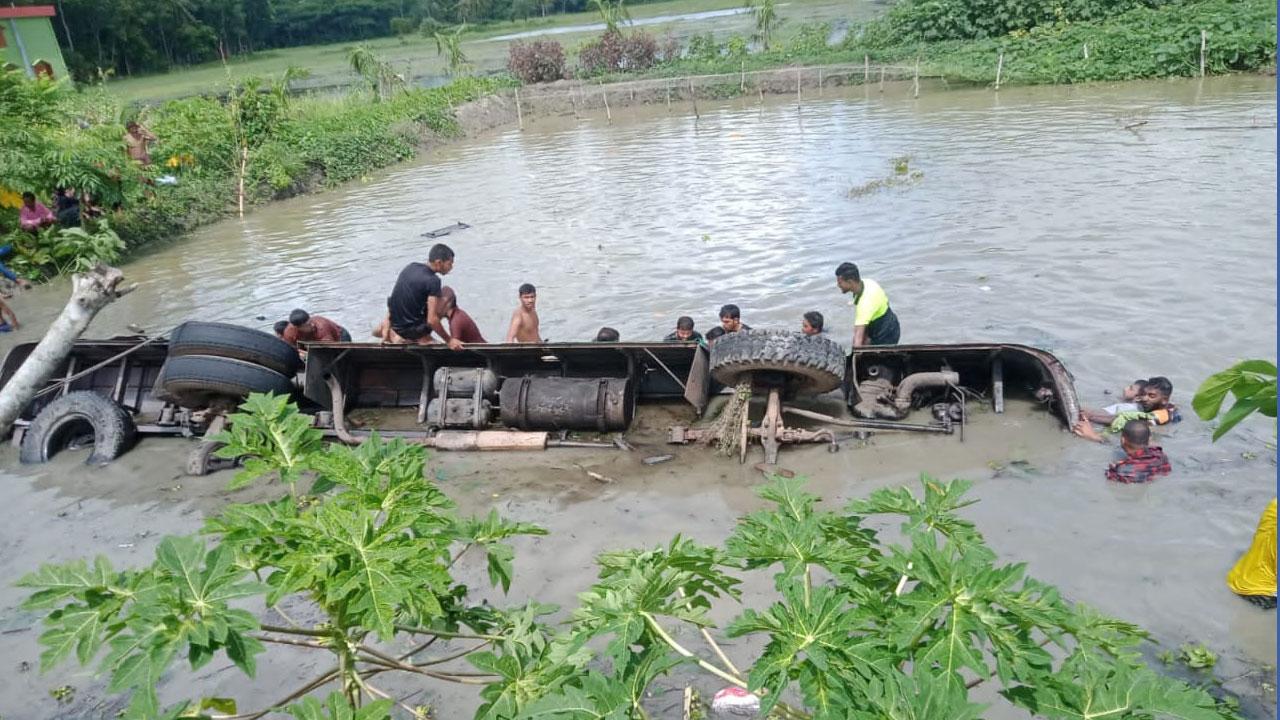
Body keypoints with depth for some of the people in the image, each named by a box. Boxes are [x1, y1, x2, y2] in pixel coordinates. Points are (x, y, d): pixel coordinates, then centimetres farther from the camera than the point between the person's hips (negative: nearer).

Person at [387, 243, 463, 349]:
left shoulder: (411, 266, 0)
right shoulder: (433, 281, -22)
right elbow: (432, 320, -25)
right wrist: (449, 340, -14)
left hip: (395, 322, 7)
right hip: (409, 328, -7)